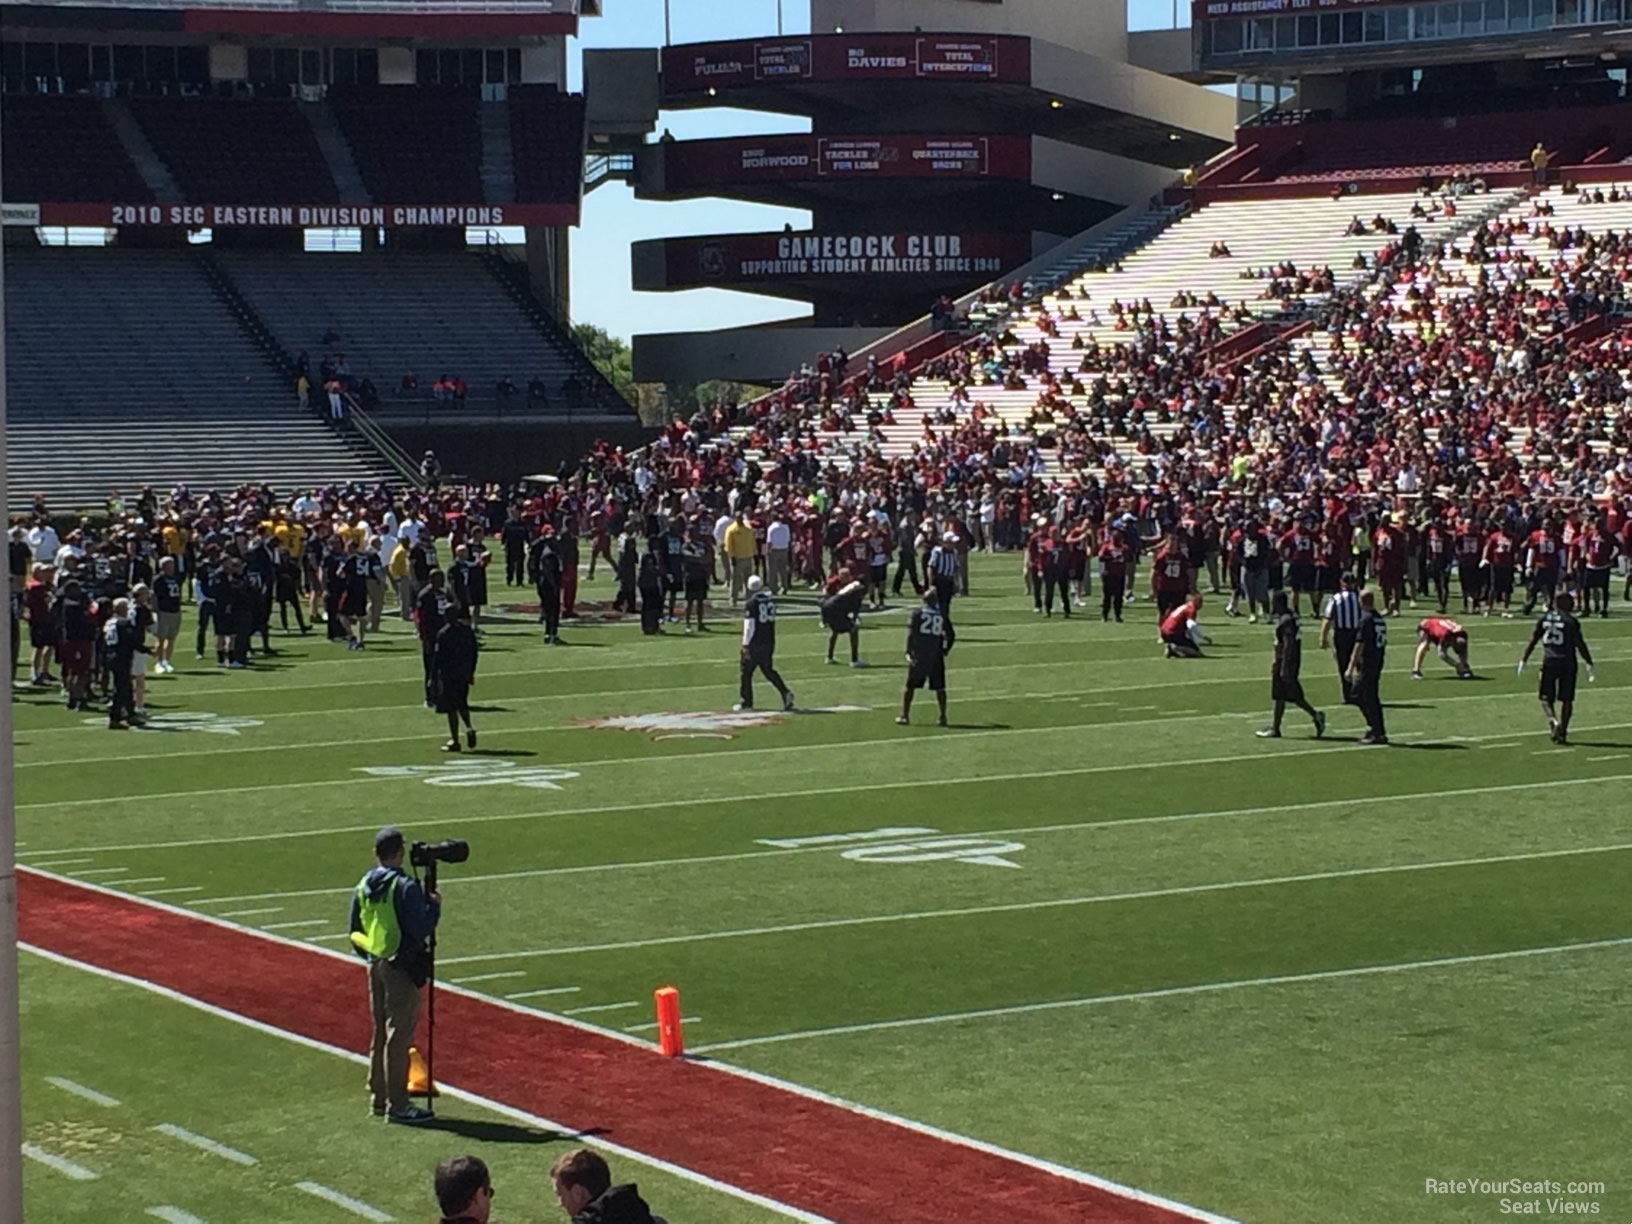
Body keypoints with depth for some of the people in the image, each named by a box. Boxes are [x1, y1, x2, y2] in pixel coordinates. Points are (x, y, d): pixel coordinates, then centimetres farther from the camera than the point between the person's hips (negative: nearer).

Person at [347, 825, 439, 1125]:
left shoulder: (363, 887, 5)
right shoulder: (405, 887, -17)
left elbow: (354, 929, 11)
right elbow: (420, 928, -20)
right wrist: (434, 906, -5)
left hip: (375, 964, 7)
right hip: (401, 968, -7)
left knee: (380, 1033, 17)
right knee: (399, 1035, -4)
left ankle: (378, 1099, 23)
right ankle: (397, 1106, -2)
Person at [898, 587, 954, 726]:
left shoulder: (918, 613, -2)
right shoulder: (942, 616, 3)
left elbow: (911, 633, -7)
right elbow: (951, 635, 6)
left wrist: (909, 651, -2)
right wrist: (945, 650, 18)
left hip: (918, 655, -1)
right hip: (936, 655, 1)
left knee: (910, 686, 9)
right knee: (939, 687, 8)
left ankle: (904, 715, 10)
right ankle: (943, 716, 4)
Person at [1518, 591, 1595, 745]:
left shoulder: (1544, 620, 5)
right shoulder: (1571, 622, -5)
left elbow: (1532, 642, 6)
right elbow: (1580, 645, -7)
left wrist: (1523, 661, 13)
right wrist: (1589, 664, -2)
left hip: (1549, 663, 2)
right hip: (1567, 663, -2)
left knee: (1546, 698, 10)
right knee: (1566, 700, 9)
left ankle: (1554, 721, -17)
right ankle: (1562, 733, 6)